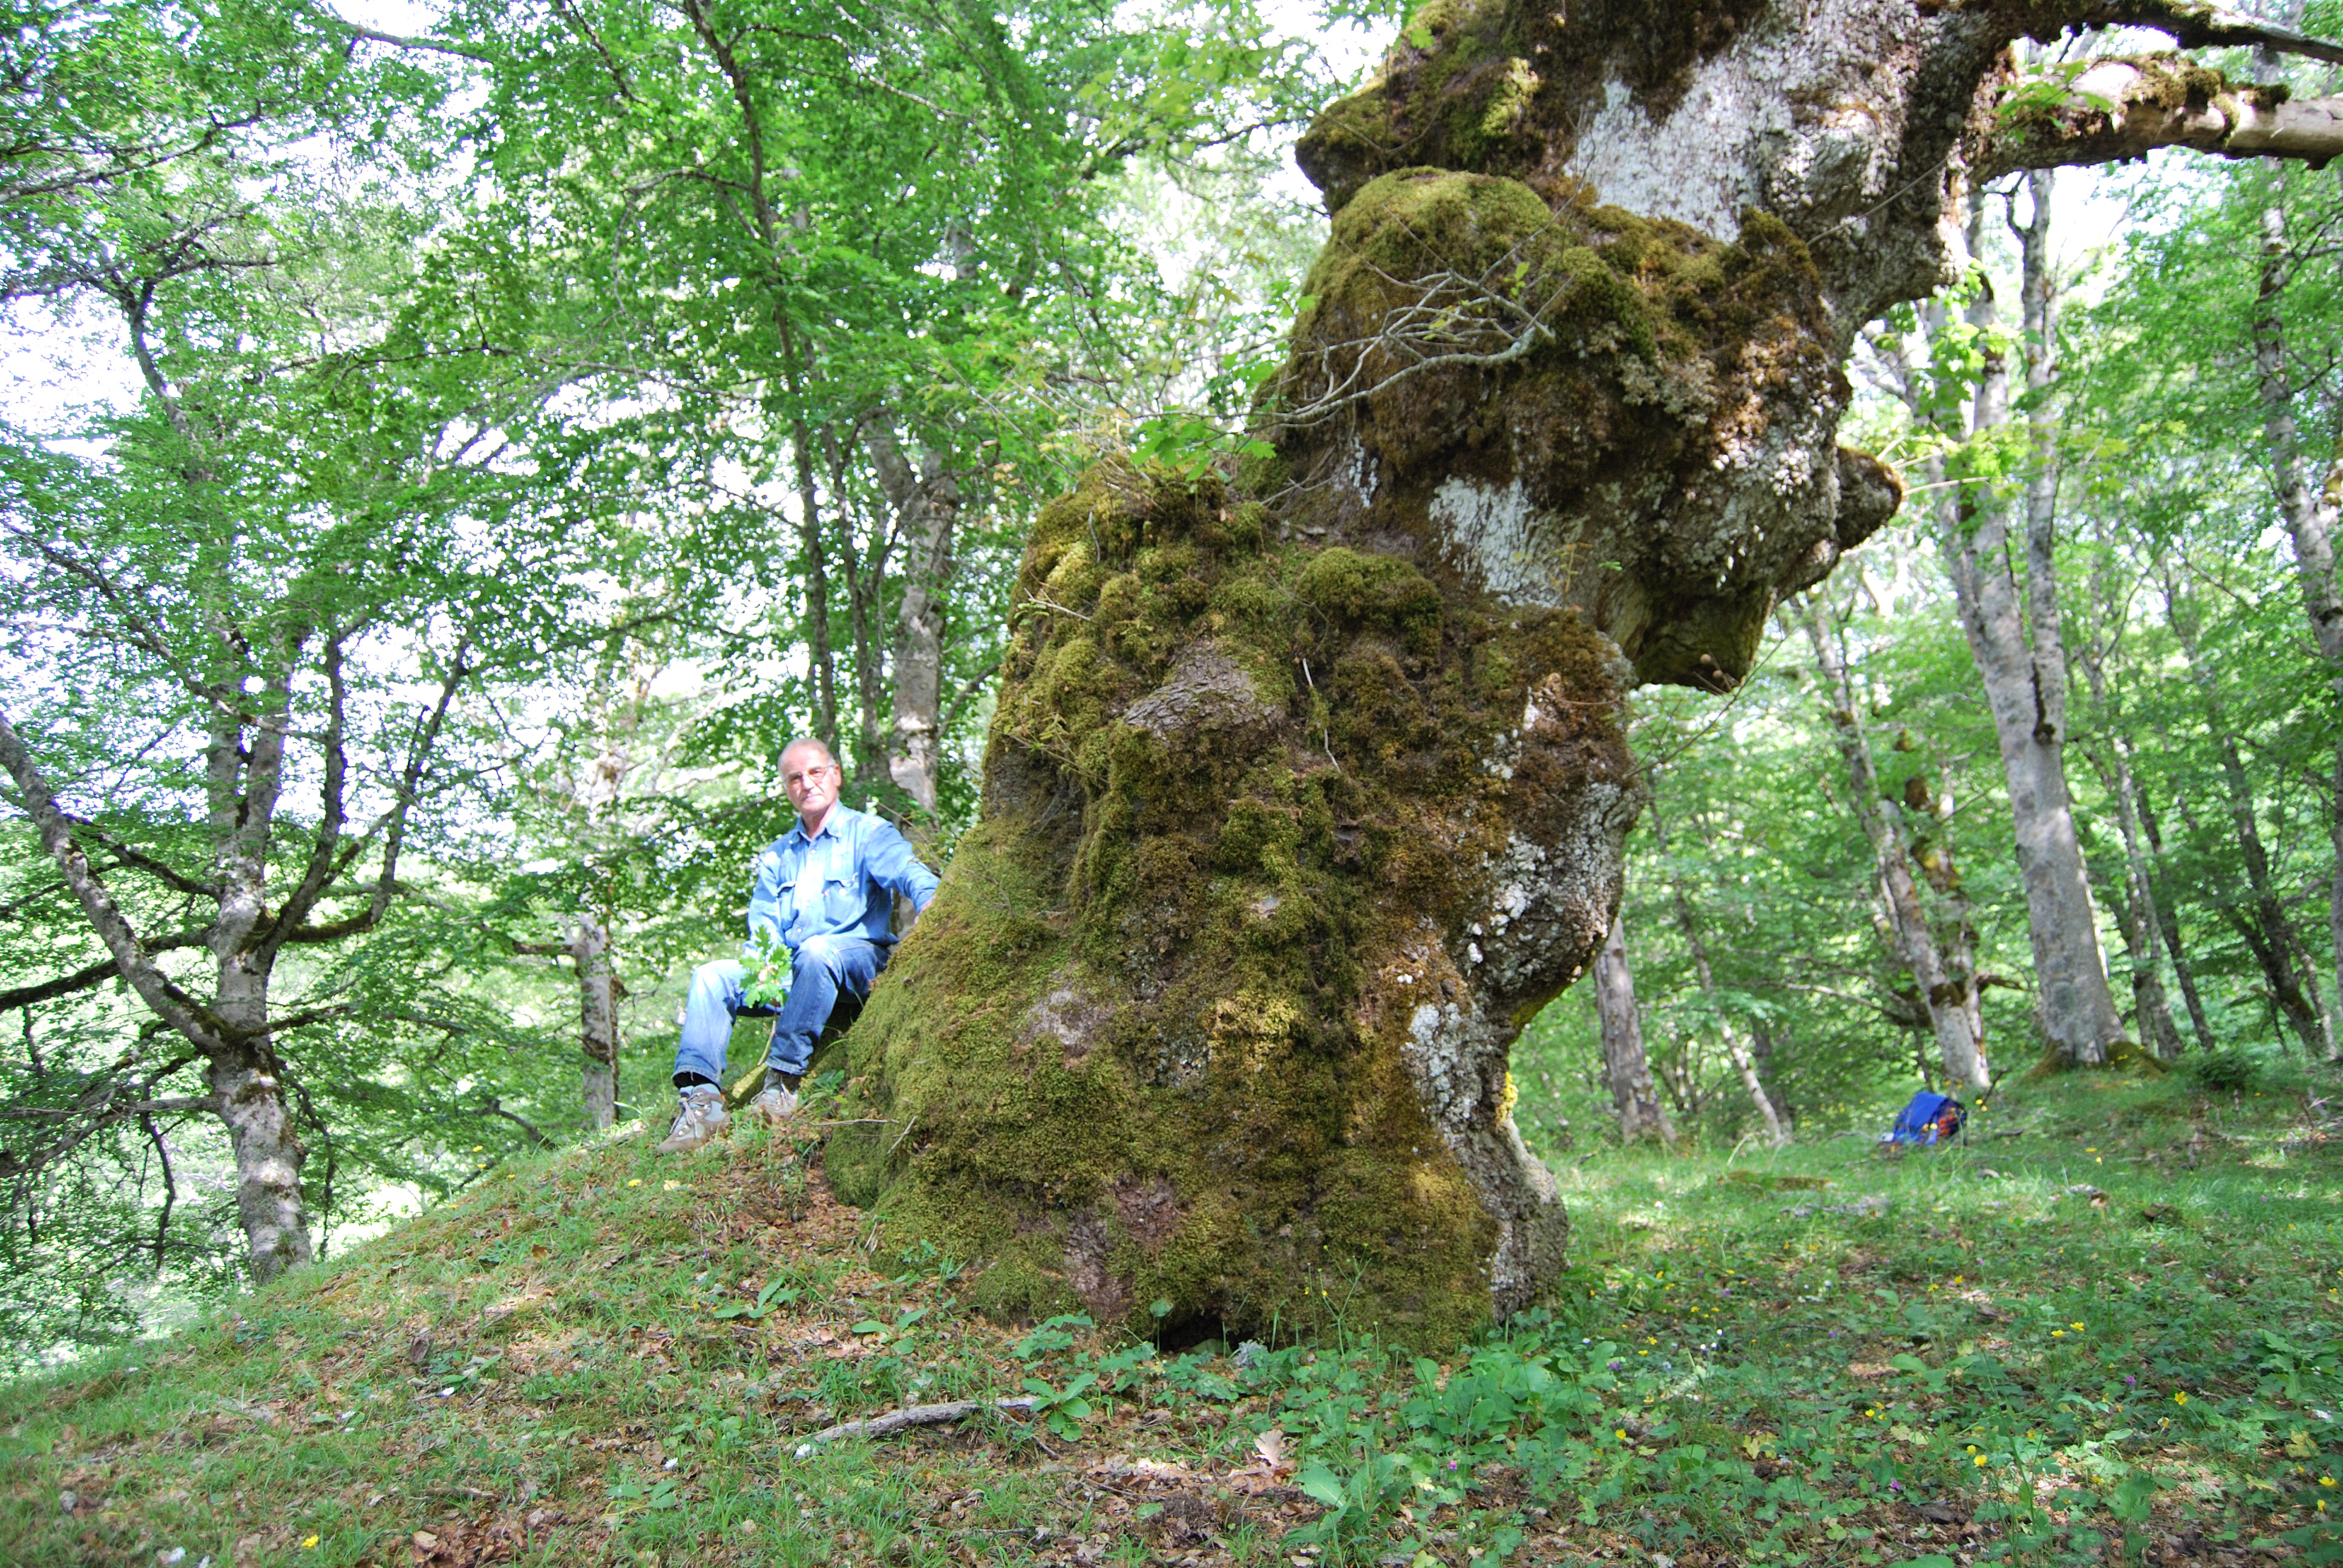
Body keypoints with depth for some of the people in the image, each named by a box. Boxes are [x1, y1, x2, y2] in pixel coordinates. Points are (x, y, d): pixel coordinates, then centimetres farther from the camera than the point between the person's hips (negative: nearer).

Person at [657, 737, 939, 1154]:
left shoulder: (868, 832, 5)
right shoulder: (776, 856, 22)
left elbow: (910, 874, -15)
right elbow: (762, 923, 11)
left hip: (859, 961, -5)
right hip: (790, 970, 5)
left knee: (817, 951, -37)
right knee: (711, 975, -15)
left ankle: (783, 1080, -34)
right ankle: (700, 1097, -27)